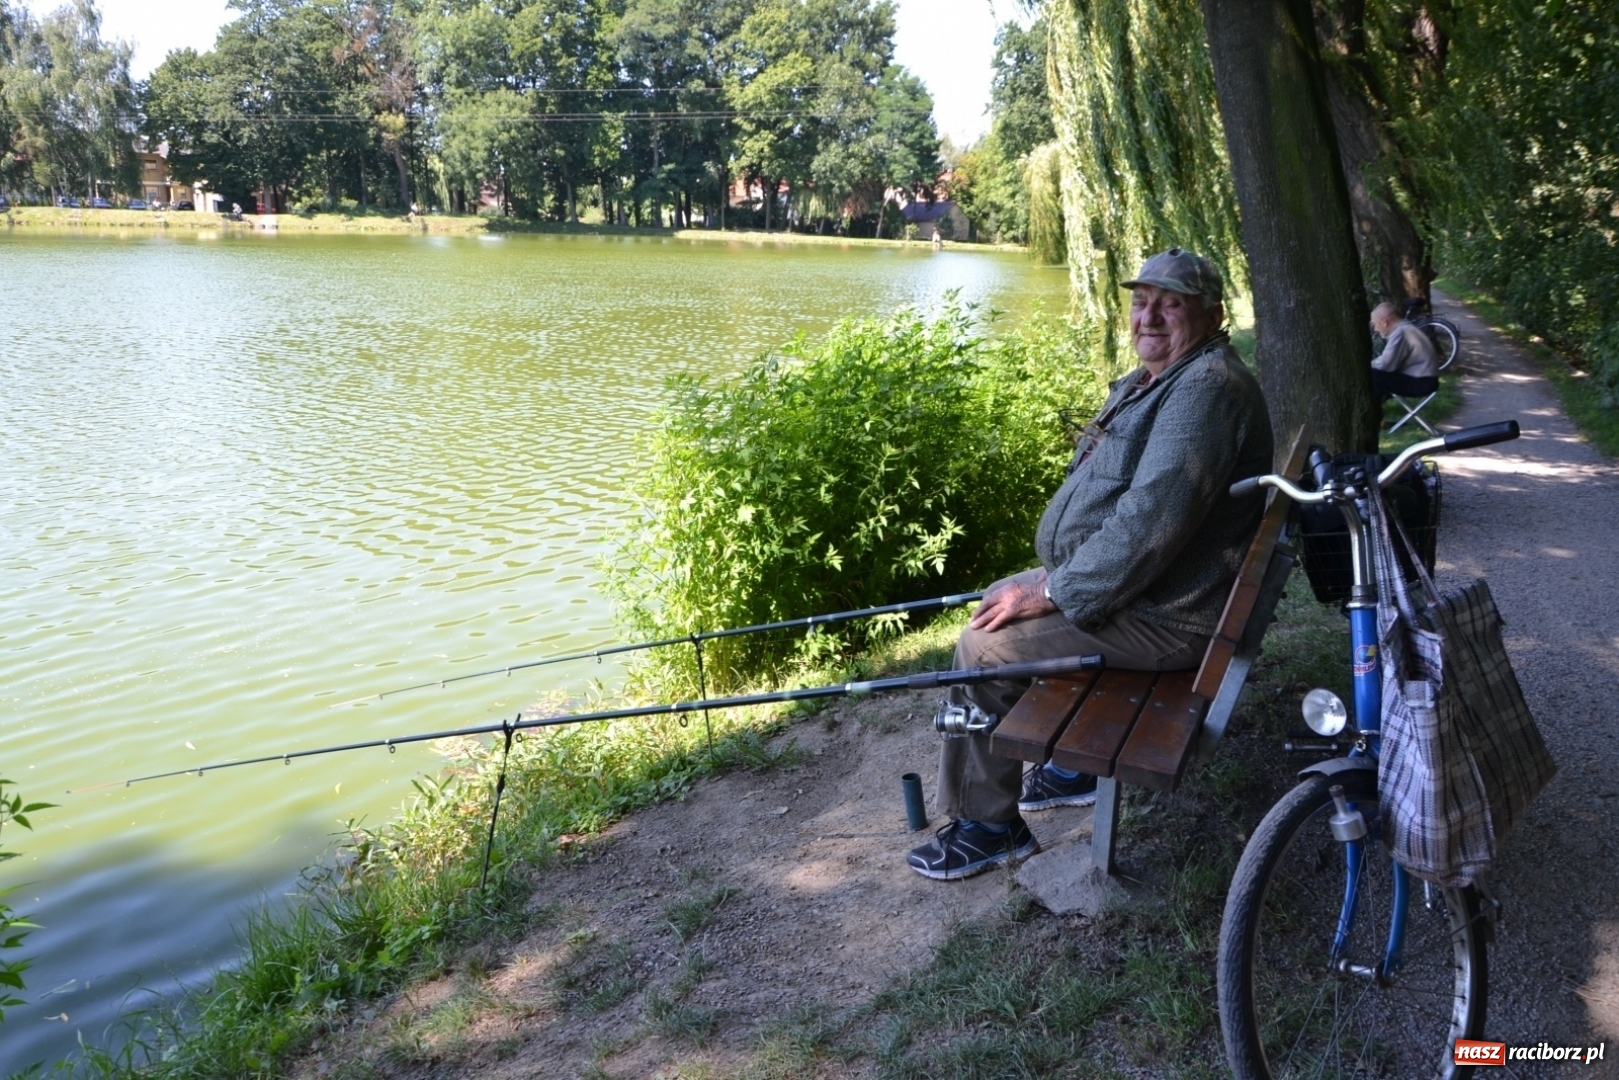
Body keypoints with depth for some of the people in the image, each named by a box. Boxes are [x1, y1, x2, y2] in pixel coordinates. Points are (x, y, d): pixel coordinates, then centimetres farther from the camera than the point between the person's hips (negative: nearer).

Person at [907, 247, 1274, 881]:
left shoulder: (1206, 388, -22)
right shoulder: (1156, 380, 13)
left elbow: (1149, 524, -30)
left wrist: (1055, 594, -22)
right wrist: (1056, 578, 10)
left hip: (1162, 617, -11)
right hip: (1125, 579, 11)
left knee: (984, 646, -14)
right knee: (998, 600, 19)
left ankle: (988, 826, 3)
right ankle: (1077, 765, 26)